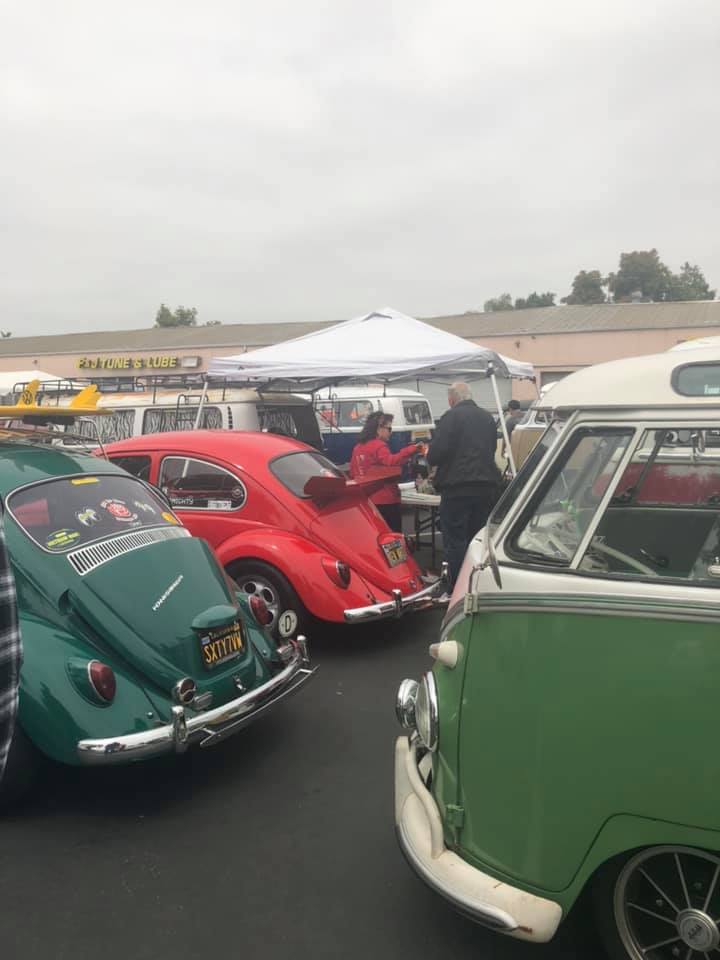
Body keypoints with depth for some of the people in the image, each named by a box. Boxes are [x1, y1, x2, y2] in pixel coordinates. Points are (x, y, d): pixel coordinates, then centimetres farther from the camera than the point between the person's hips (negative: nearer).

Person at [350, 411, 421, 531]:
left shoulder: (358, 447, 13)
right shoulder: (378, 446, -12)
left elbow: (353, 473, 18)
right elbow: (392, 462, -31)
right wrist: (412, 449, -39)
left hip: (366, 499, 8)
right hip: (385, 500, -8)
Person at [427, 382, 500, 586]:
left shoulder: (451, 417, -8)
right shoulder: (487, 418, 14)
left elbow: (435, 455, -15)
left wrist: (430, 457, 6)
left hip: (457, 487, -6)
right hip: (487, 486, 7)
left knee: (455, 542, -1)